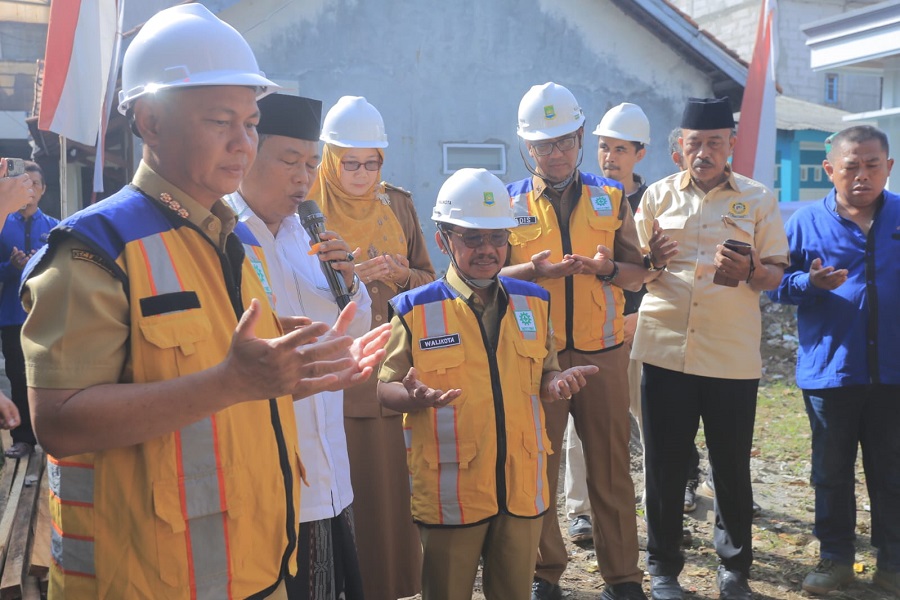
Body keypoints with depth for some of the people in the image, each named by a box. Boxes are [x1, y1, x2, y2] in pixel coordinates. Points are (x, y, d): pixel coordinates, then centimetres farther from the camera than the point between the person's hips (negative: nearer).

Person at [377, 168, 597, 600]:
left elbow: (542, 378, 12)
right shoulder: (415, 310, -7)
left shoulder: (534, 301, 4)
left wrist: (558, 384, -11)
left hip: (522, 486, 3)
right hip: (450, 492, -3)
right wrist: (416, 396, -25)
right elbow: (386, 388, -3)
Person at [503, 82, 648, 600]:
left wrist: (608, 268, -14)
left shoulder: (612, 197, 7)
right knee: (537, 466, 8)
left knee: (612, 468, 7)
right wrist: (534, 271, -17)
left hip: (603, 353, 1)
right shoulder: (509, 203, 4)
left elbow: (638, 274, 8)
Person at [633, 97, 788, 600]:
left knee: (733, 467, 8)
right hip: (665, 350, 1)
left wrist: (748, 270, -19)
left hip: (732, 356, -1)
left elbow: (777, 273, 3)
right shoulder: (658, 196, 7)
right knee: (665, 464, 7)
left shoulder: (759, 200, 4)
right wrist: (652, 261, -12)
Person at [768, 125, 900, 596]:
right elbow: (777, 282, 1)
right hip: (829, 370, -1)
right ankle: (835, 557, 28)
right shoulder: (806, 221, -2)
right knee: (831, 471, 12)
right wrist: (810, 283, -18)